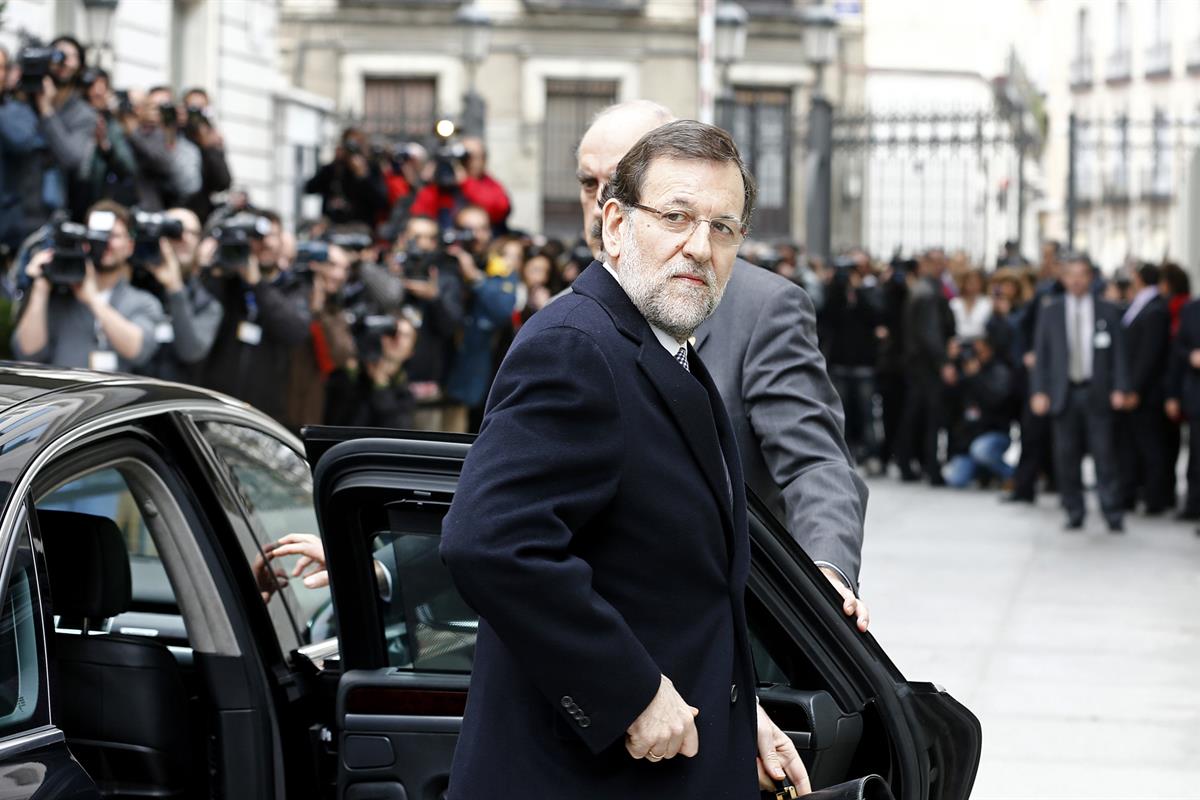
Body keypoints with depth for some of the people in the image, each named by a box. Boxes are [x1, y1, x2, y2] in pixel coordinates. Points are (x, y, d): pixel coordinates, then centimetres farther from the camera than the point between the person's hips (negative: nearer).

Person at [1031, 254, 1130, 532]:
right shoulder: (1050, 313, 9)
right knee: (1066, 456, 1)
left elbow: (1119, 353, 5)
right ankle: (1074, 513, 9)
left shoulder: (1108, 312, 7)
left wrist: (1119, 388, -4)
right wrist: (1039, 392, -2)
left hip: (1097, 394, -1)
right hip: (1064, 393, 1)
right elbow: (1041, 355, 8)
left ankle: (1113, 514, 0)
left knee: (1104, 454, -4)